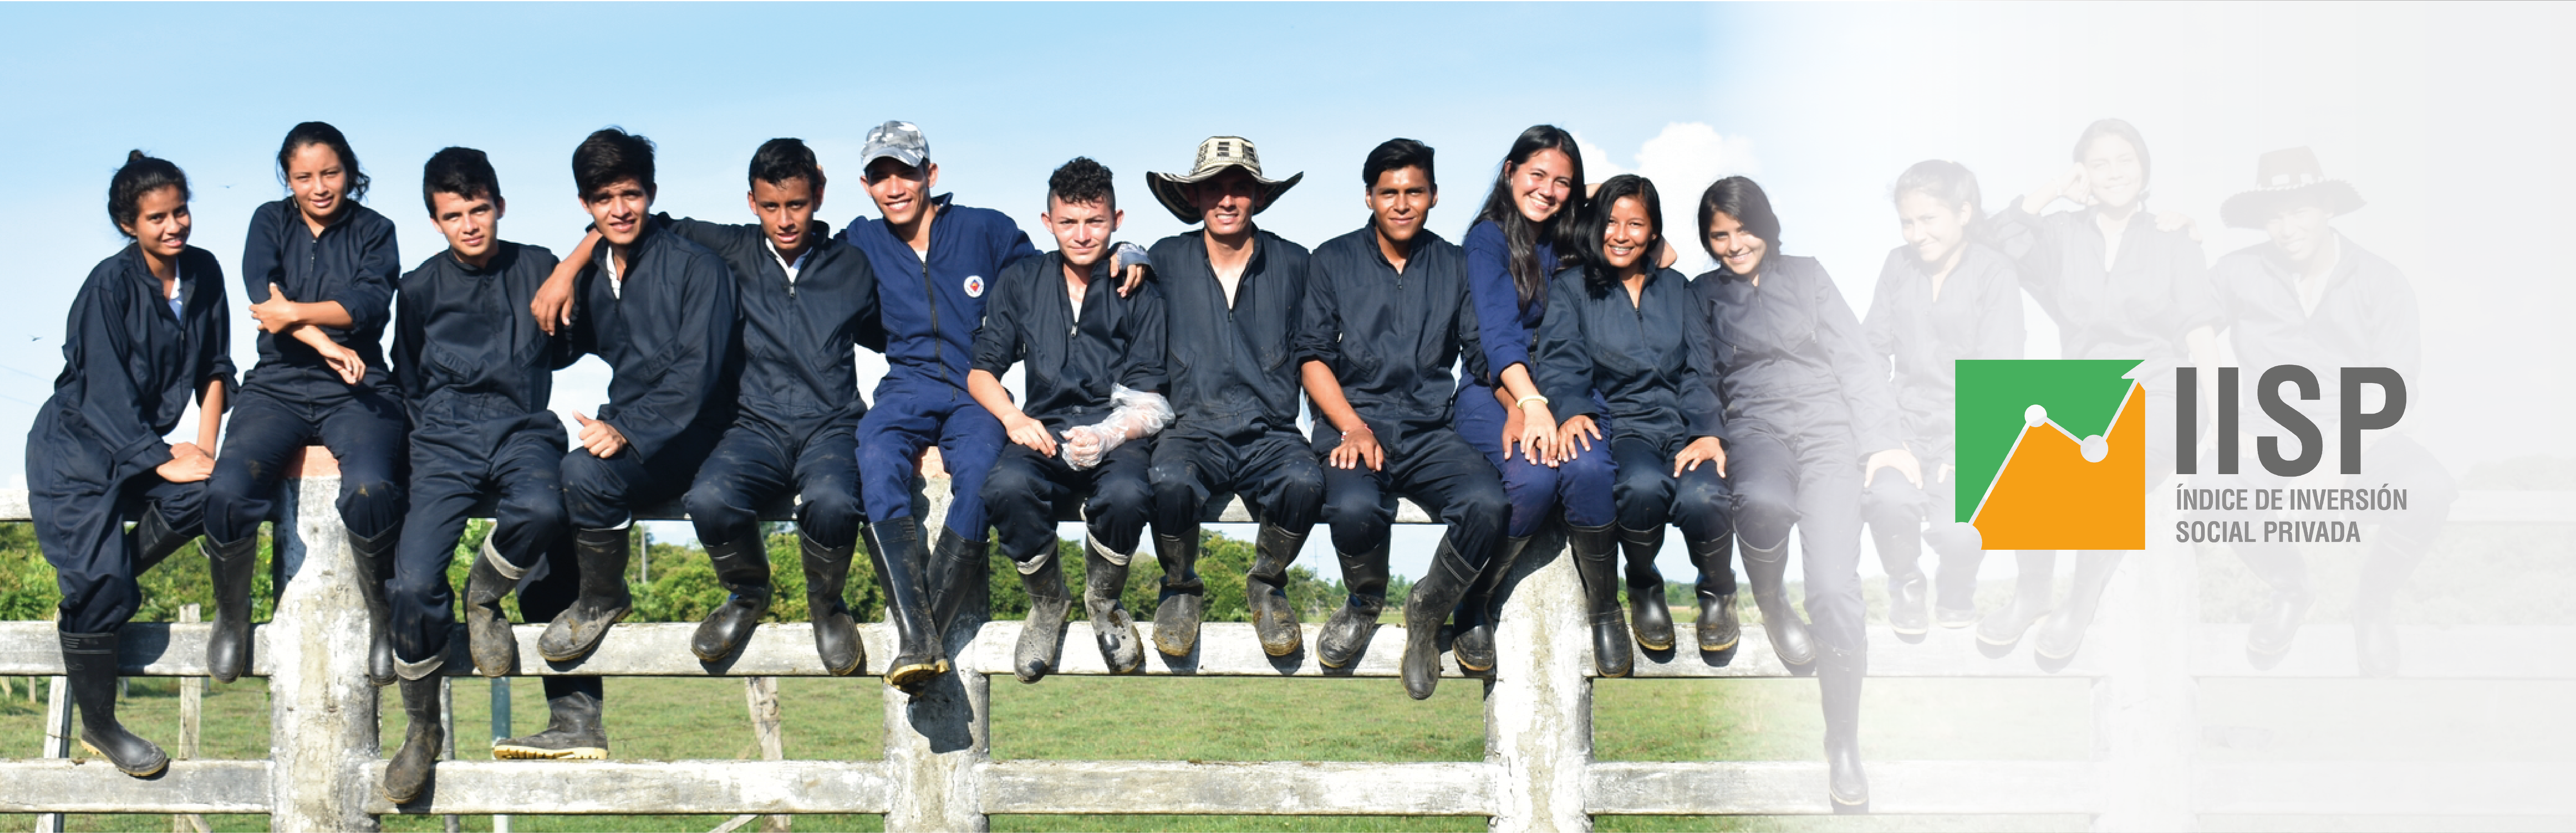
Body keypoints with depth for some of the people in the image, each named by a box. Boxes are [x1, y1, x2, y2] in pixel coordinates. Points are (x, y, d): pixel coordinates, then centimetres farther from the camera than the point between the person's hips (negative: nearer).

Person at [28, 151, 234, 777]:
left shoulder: (203, 273, 0)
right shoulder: (110, 285, -17)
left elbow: (215, 368, 7)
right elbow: (107, 397, -19)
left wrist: (204, 447, -6)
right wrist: (165, 463, -22)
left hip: (141, 449, 5)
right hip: (75, 449, -5)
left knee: (206, 496, -26)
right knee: (102, 586, -16)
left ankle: (87, 598, -7)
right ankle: (97, 726, 2)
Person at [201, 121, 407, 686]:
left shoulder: (373, 231, 13)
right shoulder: (271, 223, 14)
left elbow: (371, 302, -5)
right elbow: (262, 295, -5)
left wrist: (296, 313, -13)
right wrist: (325, 344, -17)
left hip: (356, 391, -1)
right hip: (277, 387, 1)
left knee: (370, 489, -35)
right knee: (228, 491, -29)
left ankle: (383, 618, -12)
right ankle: (232, 616, -4)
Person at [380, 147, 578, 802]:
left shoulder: (537, 269, 9)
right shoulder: (421, 288, 12)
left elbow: (567, 348, 20)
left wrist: (515, 370, 7)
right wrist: (436, 424, 13)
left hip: (523, 425, -1)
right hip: (445, 437, 1)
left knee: (541, 509, -38)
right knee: (415, 582, -22)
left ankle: (485, 596, -4)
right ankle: (422, 728, -1)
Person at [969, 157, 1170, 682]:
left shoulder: (1139, 293, 6)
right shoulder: (1021, 283, 14)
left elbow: (1148, 398, 0)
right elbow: (982, 370, 14)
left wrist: (1107, 436, -21)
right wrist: (1013, 417, -8)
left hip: (1119, 435, -1)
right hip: (1046, 431, 2)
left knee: (1126, 496, -38)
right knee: (1007, 488, -35)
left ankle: (1103, 603, -3)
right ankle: (1047, 605, -5)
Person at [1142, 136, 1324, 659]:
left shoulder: (1293, 264, 9)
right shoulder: (1167, 261, 8)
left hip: (1270, 434, 0)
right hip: (1193, 431, 0)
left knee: (1305, 482, -34)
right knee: (1170, 483, -35)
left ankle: (1267, 583, -2)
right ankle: (1181, 590, -3)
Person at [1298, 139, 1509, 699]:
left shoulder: (1457, 268, 17)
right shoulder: (1333, 263, 12)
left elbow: (1485, 356, 11)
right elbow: (1313, 357, 5)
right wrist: (1353, 427, -12)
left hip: (1432, 432, 1)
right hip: (1353, 425, -1)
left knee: (1487, 504, -32)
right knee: (1354, 508, -36)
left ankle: (1428, 612, -3)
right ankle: (1365, 605, 0)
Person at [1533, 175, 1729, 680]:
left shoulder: (1676, 290, 20)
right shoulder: (1572, 289, 13)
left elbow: (1699, 371, 11)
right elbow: (1561, 362, -1)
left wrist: (1710, 433, -8)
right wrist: (1572, 411, -24)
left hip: (1683, 426, 1)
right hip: (1617, 424, -1)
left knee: (1700, 497, -34)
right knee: (1644, 486, -38)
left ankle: (1718, 591, -1)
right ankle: (1643, 586, -7)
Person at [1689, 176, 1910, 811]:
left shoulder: (1807, 276, 15)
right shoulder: (1703, 295, 17)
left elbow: (1854, 358, 11)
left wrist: (1881, 438, 0)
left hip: (1826, 424, 0)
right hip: (1754, 427, 0)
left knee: (1835, 587, -19)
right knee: (1764, 503, -40)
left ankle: (1844, 745, -9)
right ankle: (1768, 602, -6)